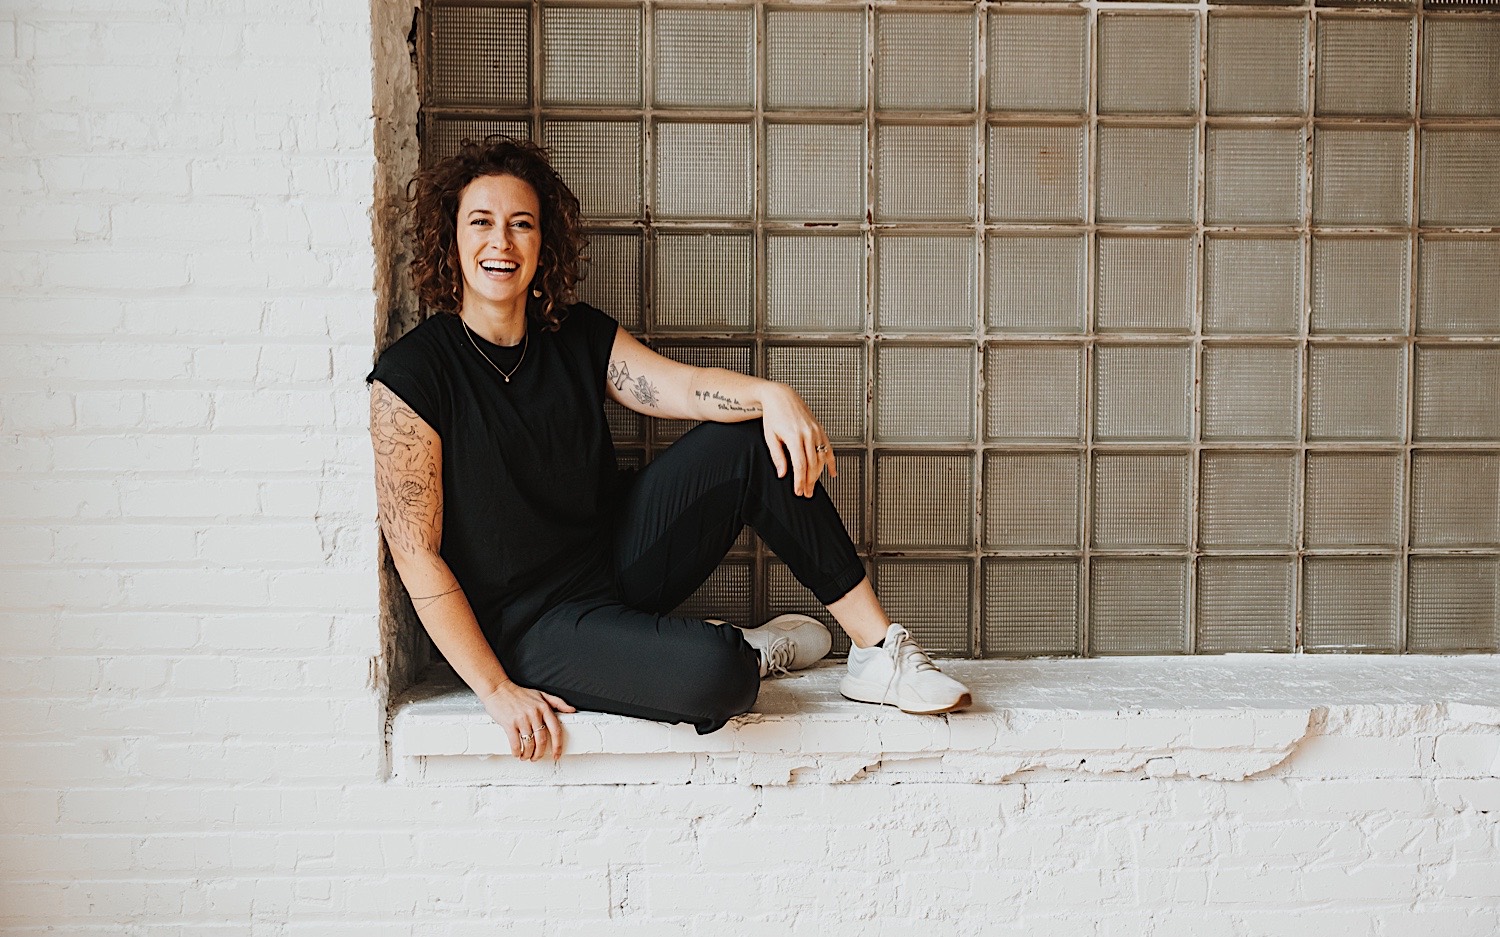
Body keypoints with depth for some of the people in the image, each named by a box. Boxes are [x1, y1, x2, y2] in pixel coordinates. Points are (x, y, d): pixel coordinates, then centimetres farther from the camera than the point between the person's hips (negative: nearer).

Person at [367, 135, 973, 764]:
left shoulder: (577, 336, 3)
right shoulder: (409, 377, -15)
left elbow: (680, 386, -12)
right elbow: (418, 555, -16)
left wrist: (769, 394, -34)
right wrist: (496, 690, -19)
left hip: (615, 561, 6)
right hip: (528, 628, -6)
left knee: (750, 438, -10)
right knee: (710, 674, -33)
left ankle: (879, 652, -5)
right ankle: (749, 653, 6)